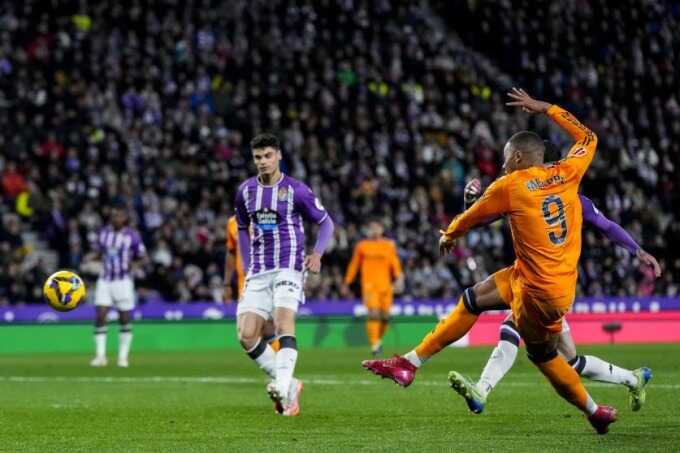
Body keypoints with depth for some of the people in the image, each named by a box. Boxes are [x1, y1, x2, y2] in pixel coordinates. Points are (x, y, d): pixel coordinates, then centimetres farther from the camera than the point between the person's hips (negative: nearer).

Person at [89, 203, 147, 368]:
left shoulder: (132, 235, -5)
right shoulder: (103, 232, 4)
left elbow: (143, 258, 1)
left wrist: (134, 264, -19)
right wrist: (90, 257, -5)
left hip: (123, 281, -2)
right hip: (105, 280, 2)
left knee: (125, 319, 2)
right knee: (100, 316, -9)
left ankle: (123, 356, 14)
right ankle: (100, 355, -5)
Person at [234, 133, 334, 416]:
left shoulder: (296, 190, -5)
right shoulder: (245, 191, 8)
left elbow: (325, 222, 5)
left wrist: (317, 253, -10)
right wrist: (248, 267, 14)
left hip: (289, 268, -5)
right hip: (258, 273, 5)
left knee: (283, 321, -28)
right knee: (246, 335, -7)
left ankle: (282, 387, -38)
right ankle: (289, 386, 6)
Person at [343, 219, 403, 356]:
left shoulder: (389, 245, 10)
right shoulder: (361, 246, 9)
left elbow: (395, 263, 5)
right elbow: (354, 265, 15)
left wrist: (398, 277, -12)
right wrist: (347, 283, 16)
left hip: (385, 285, 2)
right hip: (369, 284, -2)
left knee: (385, 316, 1)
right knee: (373, 313, -17)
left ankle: (378, 339, 27)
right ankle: (374, 345, -17)